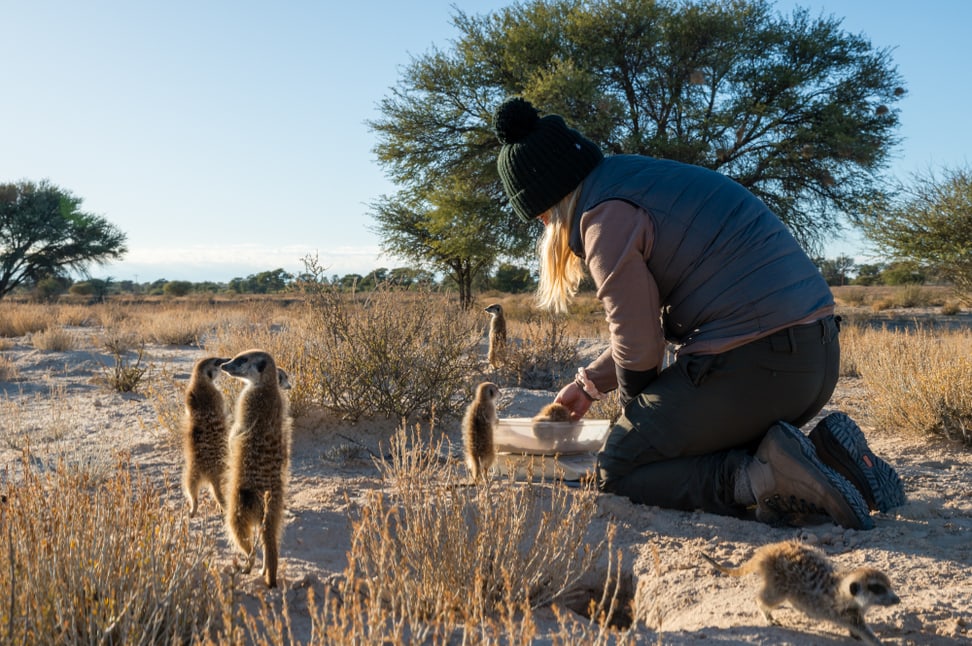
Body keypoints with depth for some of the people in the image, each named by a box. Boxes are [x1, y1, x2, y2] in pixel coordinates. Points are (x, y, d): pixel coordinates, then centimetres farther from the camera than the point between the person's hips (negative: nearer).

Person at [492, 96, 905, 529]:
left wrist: (639, 417, 13)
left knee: (616, 475, 6)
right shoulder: (642, 180, 19)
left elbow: (638, 347, -8)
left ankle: (763, 477, -14)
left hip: (750, 364, -9)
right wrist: (588, 385, 34)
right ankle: (826, 454, 9)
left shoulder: (607, 217, -10)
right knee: (697, 450, 29)